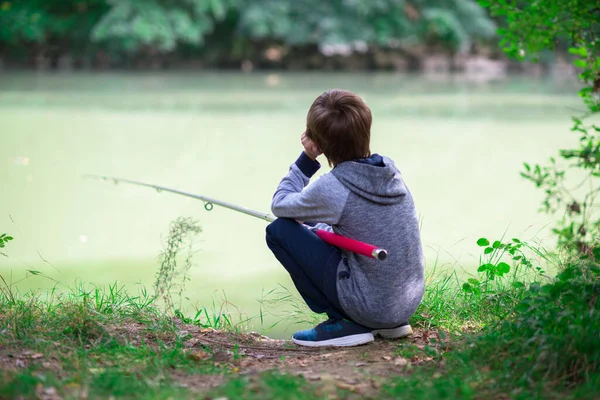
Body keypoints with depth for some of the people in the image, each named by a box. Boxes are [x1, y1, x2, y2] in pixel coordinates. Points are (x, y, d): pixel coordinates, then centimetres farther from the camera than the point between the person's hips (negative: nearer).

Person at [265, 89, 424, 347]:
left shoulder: (331, 188, -19)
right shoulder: (390, 172, 1)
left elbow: (279, 205, 0)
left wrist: (306, 159, 2)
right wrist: (318, 227, 22)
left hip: (370, 306, -7)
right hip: (409, 302, 7)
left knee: (279, 231, -2)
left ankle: (342, 324, -1)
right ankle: (388, 324, 17)